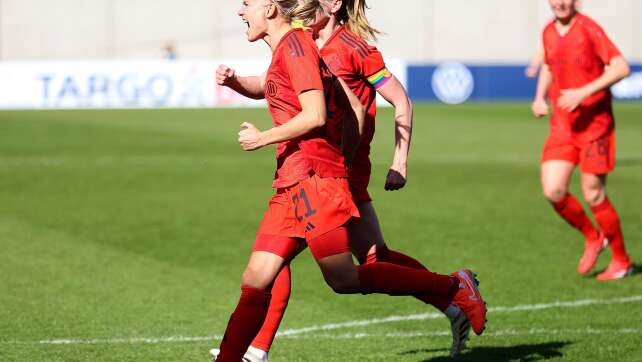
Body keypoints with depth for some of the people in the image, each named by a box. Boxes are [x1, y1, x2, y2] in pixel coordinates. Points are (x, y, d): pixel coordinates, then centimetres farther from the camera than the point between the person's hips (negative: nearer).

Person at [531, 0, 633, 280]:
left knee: (593, 196, -3)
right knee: (553, 191, -8)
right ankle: (592, 237, 19)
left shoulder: (589, 29, -13)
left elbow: (621, 68, -19)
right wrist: (540, 97, 9)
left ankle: (621, 260, 17)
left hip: (594, 123, -5)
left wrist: (583, 93, -25)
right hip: (562, 125, 5)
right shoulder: (549, 33, 7)